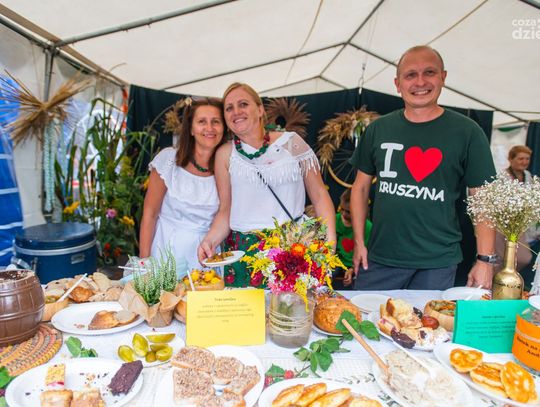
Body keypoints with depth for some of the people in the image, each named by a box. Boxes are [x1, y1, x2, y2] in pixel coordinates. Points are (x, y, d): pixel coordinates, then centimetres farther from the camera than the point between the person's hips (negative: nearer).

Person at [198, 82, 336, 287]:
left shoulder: (291, 142, 2)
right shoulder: (225, 154, 5)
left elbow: (319, 196, 3)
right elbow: (225, 210, 9)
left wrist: (329, 241, -8)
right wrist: (210, 240, -9)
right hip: (243, 250, 1)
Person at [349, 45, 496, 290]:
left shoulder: (466, 132, -4)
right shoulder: (378, 129, 3)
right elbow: (361, 187, 7)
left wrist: (485, 259, -6)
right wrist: (359, 242, 3)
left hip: (438, 263, -1)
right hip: (379, 259, 2)